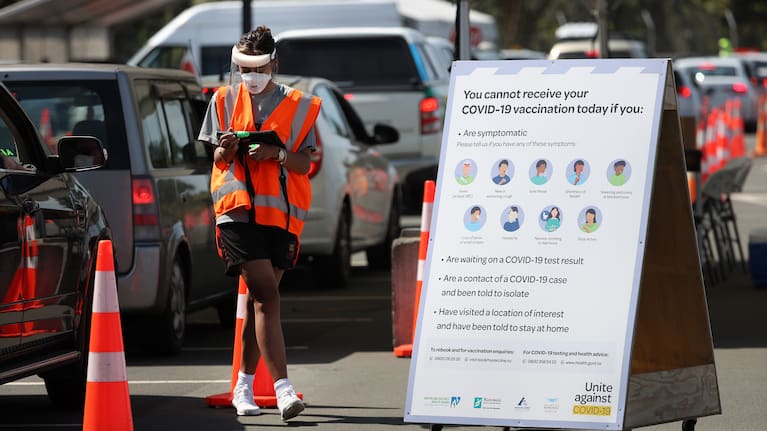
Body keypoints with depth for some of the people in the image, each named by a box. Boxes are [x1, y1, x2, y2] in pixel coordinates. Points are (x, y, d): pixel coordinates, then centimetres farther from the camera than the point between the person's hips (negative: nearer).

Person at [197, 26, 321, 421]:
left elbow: (304, 163, 4)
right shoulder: (225, 101, 10)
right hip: (238, 209, -2)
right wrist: (226, 150, -12)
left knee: (259, 299, 9)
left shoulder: (299, 106, 9)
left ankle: (244, 387, 22)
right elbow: (218, 160, 10)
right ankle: (282, 388, -21)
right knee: (266, 295, -14)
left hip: (282, 210, 2)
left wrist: (277, 154, -16)